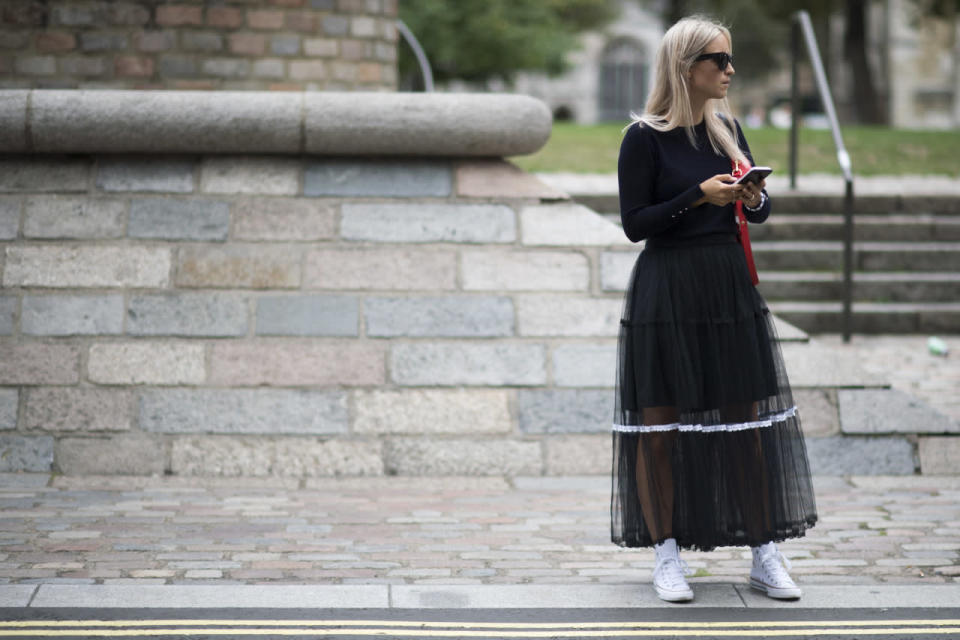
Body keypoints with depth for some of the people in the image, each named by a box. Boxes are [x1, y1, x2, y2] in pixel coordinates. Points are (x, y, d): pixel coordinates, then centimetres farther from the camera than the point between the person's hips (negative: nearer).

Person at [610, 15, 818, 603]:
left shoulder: (727, 128, 11)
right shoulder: (645, 137, -6)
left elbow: (761, 211, 17)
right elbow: (635, 223, -9)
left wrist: (754, 197, -5)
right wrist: (700, 196, -17)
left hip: (730, 289, 5)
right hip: (666, 294, -5)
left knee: (746, 420, 5)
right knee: (660, 423, 0)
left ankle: (765, 553, 11)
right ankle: (667, 554, 11)